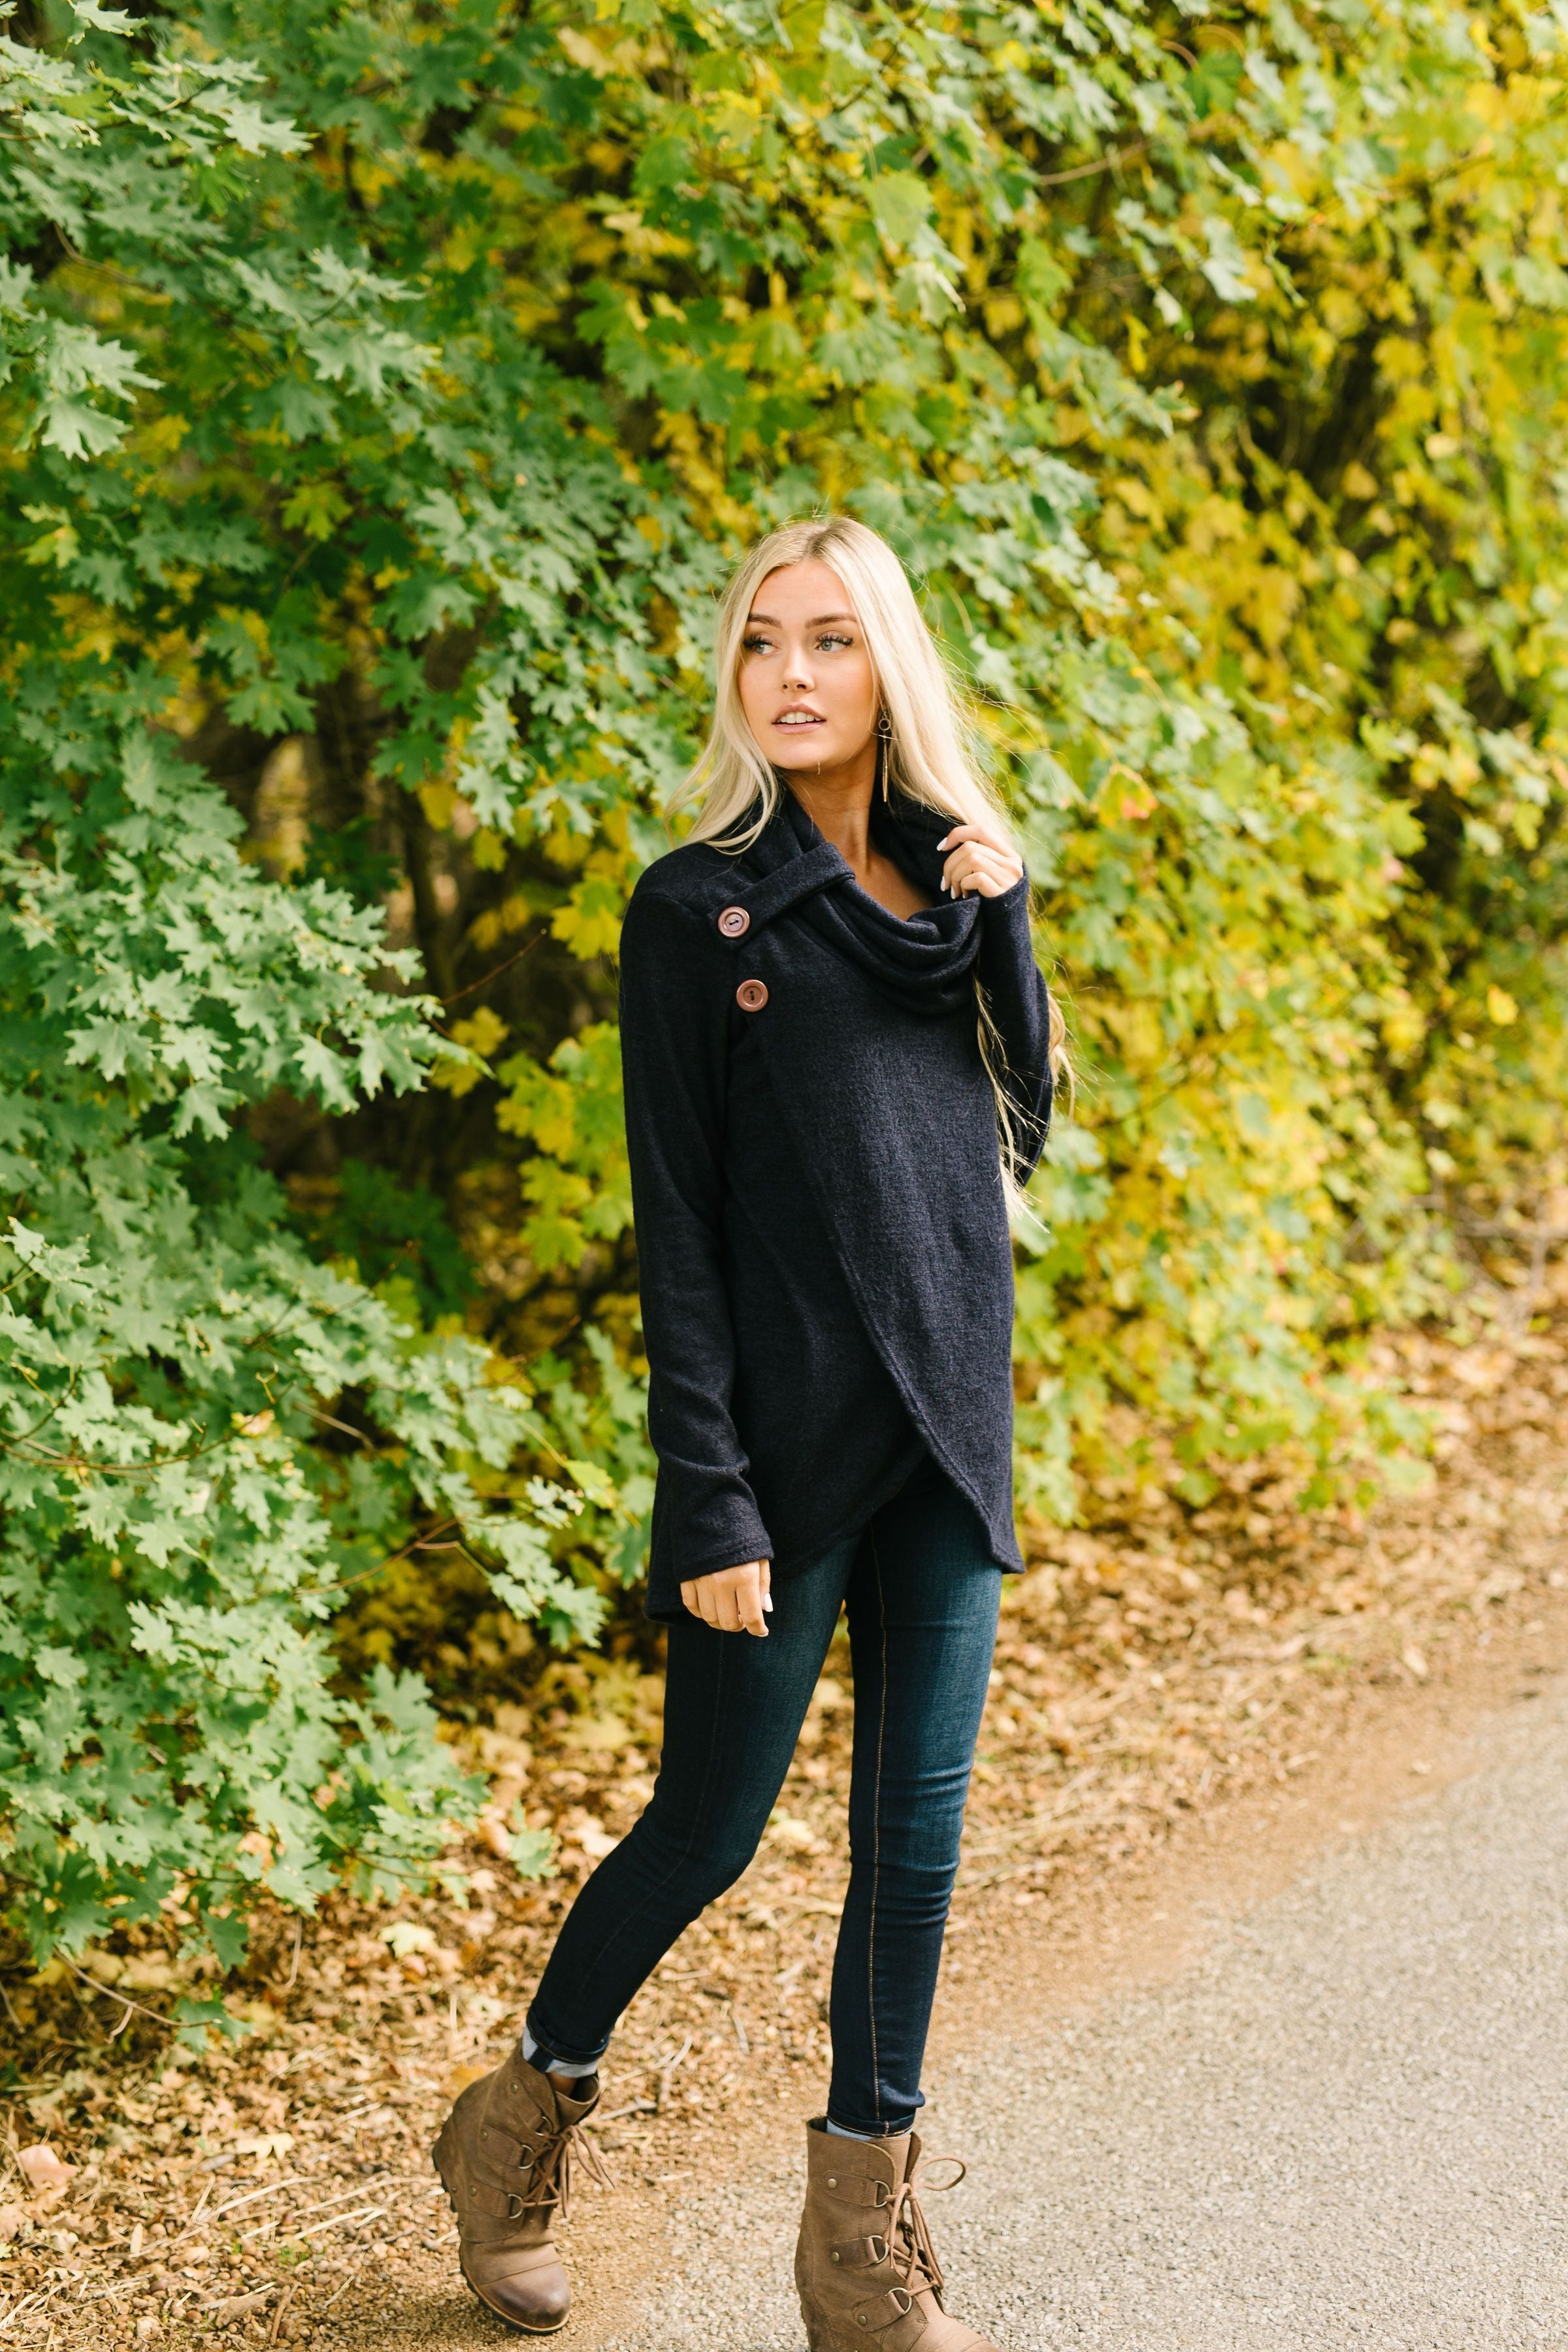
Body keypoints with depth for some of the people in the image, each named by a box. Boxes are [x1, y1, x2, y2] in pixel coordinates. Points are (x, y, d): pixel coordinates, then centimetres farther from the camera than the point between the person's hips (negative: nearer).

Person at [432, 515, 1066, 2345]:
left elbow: (1022, 1127, 7)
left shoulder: (946, 878, 11)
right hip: (791, 1430, -5)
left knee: (916, 1829, 7)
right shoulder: (696, 908, -6)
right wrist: (709, 1500, -14)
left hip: (951, 1423, 5)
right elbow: (677, 1227, -9)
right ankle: (521, 2118, 29)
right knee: (709, 1830, 4)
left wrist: (1003, 924, -5)